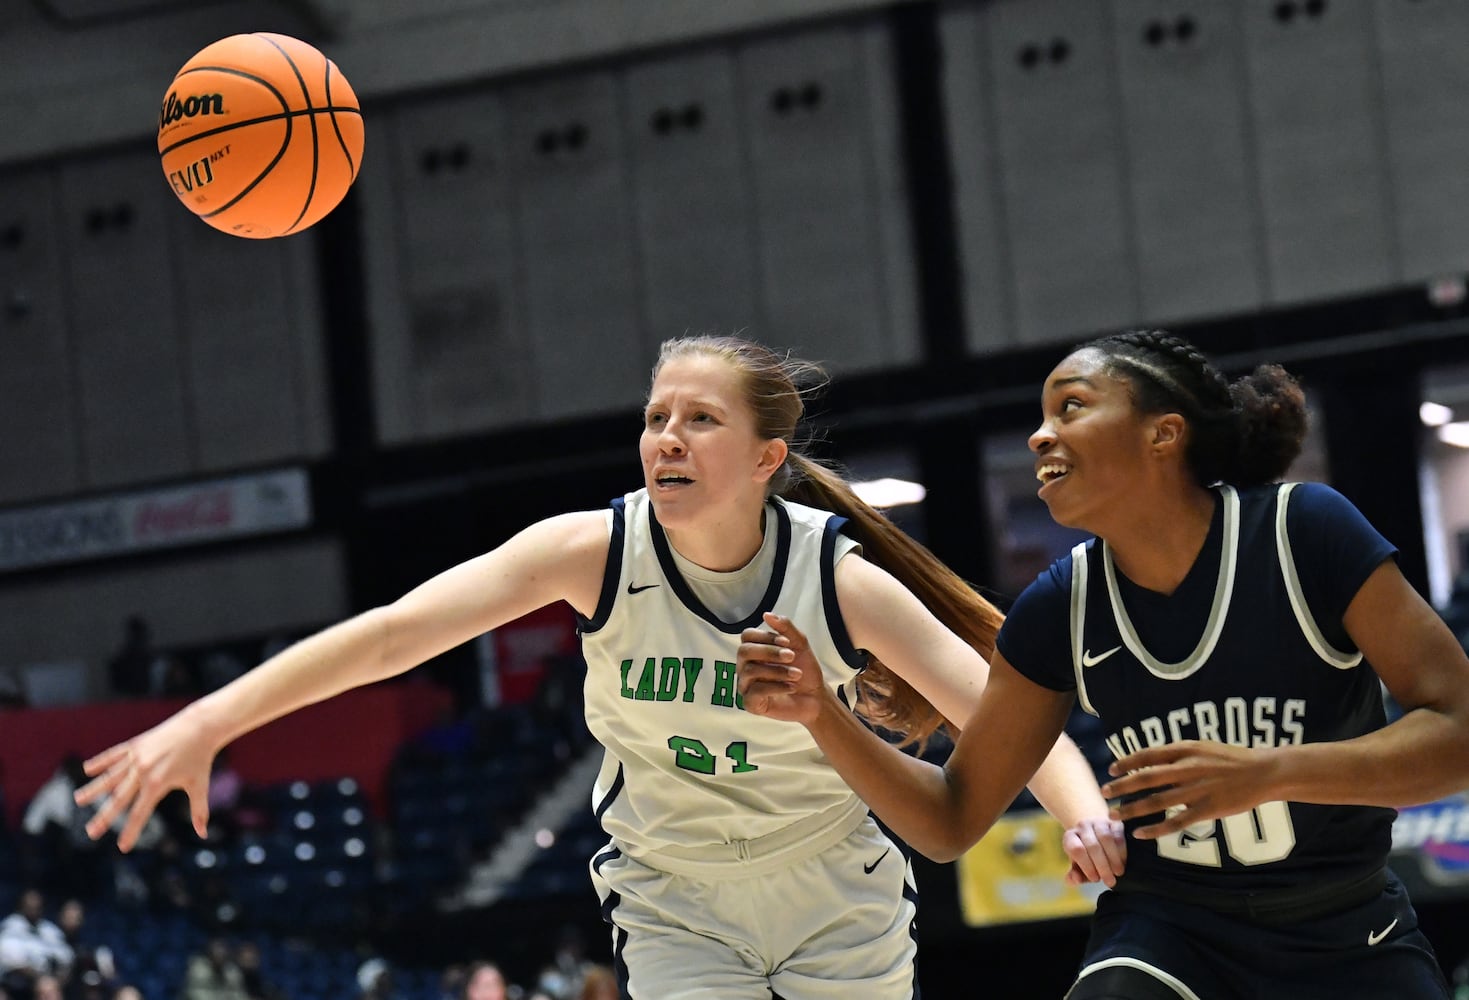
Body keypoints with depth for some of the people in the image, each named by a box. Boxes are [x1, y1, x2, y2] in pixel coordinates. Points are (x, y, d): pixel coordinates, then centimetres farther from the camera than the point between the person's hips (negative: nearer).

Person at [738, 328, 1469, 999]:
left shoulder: (1304, 531, -15)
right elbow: (951, 820, 1)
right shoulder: (1061, 608, -5)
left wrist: (1268, 773, -32)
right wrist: (820, 715, -15)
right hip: (1169, 933, 1)